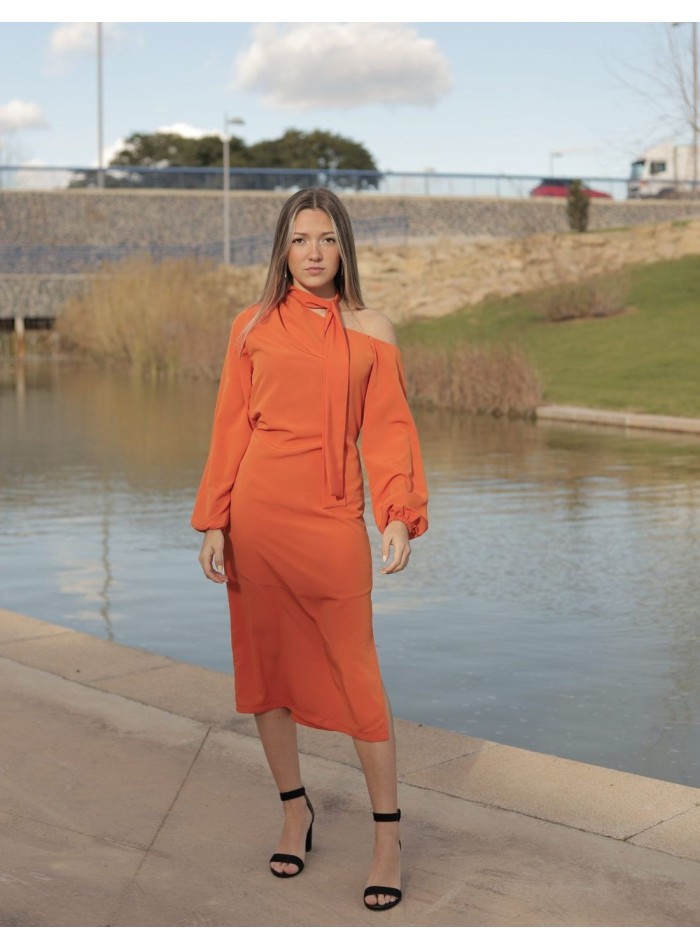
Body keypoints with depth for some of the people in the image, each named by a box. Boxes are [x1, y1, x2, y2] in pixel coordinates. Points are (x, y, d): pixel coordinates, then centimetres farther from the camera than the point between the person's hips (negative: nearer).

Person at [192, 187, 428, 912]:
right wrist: (213, 521, 0)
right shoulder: (253, 327, 6)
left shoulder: (370, 332, 5)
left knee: (354, 670, -2)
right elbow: (230, 429, 5)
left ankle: (388, 832, 8)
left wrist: (400, 515, -11)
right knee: (264, 661, 8)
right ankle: (295, 808, 25)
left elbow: (387, 431, 2)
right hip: (258, 510, 2)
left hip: (333, 518, -1)